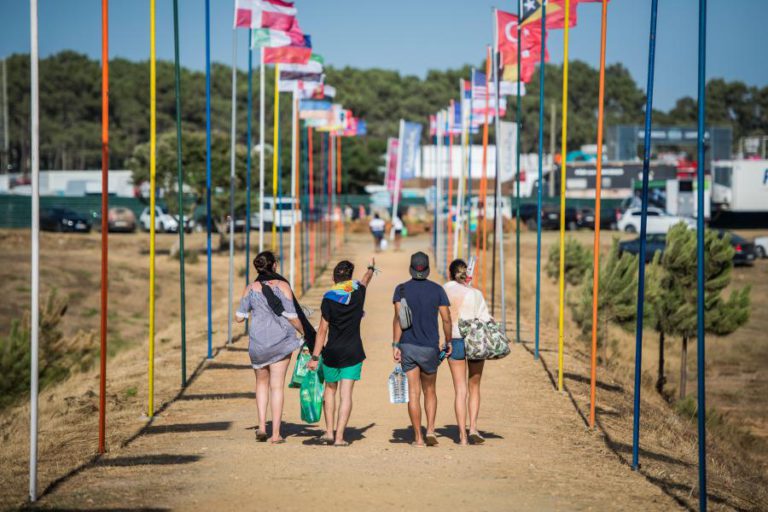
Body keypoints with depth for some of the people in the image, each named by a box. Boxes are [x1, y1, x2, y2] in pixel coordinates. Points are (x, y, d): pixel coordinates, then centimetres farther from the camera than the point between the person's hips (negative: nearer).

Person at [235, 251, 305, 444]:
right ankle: (276, 434, 3)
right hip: (280, 341, -2)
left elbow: (240, 317, 0)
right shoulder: (282, 286, -8)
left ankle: (262, 426, 9)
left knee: (262, 382, 21)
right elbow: (292, 316, -10)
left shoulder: (250, 289, -2)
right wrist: (302, 332, 6)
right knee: (277, 386, 4)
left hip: (257, 343, 2)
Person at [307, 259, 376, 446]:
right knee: (346, 394, -1)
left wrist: (315, 357, -6)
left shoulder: (328, 299, -8)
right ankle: (339, 437, -6)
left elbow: (322, 330, -9)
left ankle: (329, 431, 17)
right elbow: (366, 278, 25)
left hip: (331, 353, -1)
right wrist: (371, 267, 47)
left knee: (330, 389, 19)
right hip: (353, 353, 1)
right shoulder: (358, 292, -1)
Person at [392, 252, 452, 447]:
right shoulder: (437, 290, 1)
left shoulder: (401, 289, -1)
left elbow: (398, 317, -11)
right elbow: (446, 319, -3)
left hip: (407, 346, -1)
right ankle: (430, 430, 1)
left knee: (413, 393, 2)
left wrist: (395, 345, -13)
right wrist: (448, 342, 10)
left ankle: (418, 438, 1)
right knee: (430, 391, 16)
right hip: (430, 347, 1)